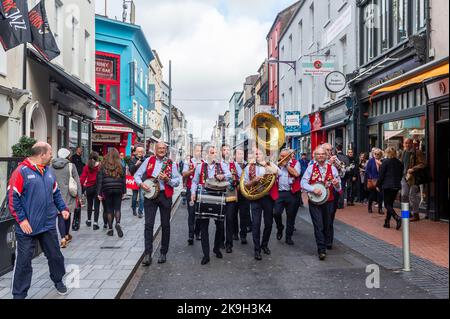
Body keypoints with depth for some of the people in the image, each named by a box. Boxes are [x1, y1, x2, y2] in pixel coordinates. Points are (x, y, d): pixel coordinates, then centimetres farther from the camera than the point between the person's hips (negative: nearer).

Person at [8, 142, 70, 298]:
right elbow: (12, 198, -13)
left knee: (55, 255, 15)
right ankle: (19, 294, 20)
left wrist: (63, 208, 5)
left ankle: (58, 280, 38)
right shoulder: (21, 172, -12)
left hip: (49, 225, 6)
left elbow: (56, 193, 18)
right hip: (28, 227, -6)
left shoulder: (49, 172, 9)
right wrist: (21, 219, -18)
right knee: (23, 261, 4)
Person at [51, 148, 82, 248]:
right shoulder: (71, 166, -5)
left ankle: (63, 238, -9)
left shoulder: (52, 167, 3)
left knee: (60, 216, 2)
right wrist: (79, 196, 0)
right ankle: (66, 235, 29)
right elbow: (77, 182, -4)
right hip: (68, 196, -1)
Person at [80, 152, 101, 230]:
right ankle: (95, 223, 0)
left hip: (89, 187, 3)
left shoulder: (87, 167, -2)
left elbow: (83, 177, -7)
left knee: (89, 204, 19)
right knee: (96, 205, 3)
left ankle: (89, 220, 33)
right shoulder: (100, 166, -9)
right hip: (97, 187, -3)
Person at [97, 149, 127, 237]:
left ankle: (110, 229, 10)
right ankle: (118, 223, -15)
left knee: (109, 209, 8)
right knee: (117, 208, 8)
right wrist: (124, 191, 12)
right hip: (118, 190, 1)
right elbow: (124, 179, 4)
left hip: (107, 190, 0)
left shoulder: (103, 166, -1)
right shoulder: (120, 166, 1)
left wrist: (99, 193, 2)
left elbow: (100, 180, -2)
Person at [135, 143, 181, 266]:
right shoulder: (148, 161, 7)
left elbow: (177, 181, 1)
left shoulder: (171, 163, 4)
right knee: (148, 224, -6)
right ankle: (148, 253, -2)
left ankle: (163, 253, 19)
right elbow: (137, 175, 11)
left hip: (165, 196, 0)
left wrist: (167, 179, -16)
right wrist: (141, 183, -8)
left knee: (165, 225, 6)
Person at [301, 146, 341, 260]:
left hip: (329, 200, 2)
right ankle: (321, 249, -3)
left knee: (328, 223, 17)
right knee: (318, 225, -6)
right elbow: (303, 183, -7)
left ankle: (328, 243, 40)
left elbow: (338, 186, 3)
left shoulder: (332, 168, 2)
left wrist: (336, 184, -21)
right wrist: (313, 189, -22)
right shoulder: (311, 168, -2)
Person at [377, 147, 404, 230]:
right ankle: (387, 222, 17)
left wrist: (378, 185, 0)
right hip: (397, 186, 6)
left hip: (387, 186, -6)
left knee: (387, 205, -1)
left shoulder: (385, 162, -9)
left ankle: (397, 218, -23)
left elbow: (381, 175, -9)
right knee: (390, 204, 14)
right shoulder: (399, 163, 8)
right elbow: (401, 175, 14)